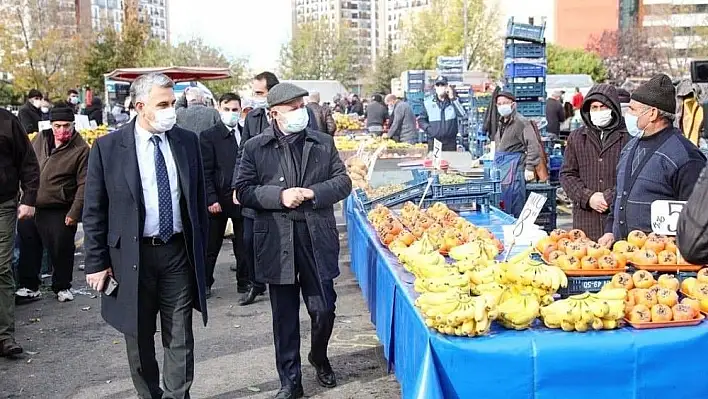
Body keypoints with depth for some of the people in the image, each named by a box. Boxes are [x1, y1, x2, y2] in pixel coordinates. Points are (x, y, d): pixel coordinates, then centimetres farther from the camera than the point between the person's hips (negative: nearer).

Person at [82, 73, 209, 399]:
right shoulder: (107, 148, -6)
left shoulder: (187, 141, 2)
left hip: (179, 253, 2)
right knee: (139, 341, 12)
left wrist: (201, 248, 10)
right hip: (131, 256, -2)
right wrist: (97, 262, -5)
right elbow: (94, 211, -3)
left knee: (180, 338, 7)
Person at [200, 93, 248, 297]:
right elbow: (206, 172, -6)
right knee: (211, 246, 7)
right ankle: (205, 283, 18)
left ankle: (245, 281, 21)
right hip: (219, 200, -3)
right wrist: (211, 199, -13)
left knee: (244, 244, 9)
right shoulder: (209, 136, -2)